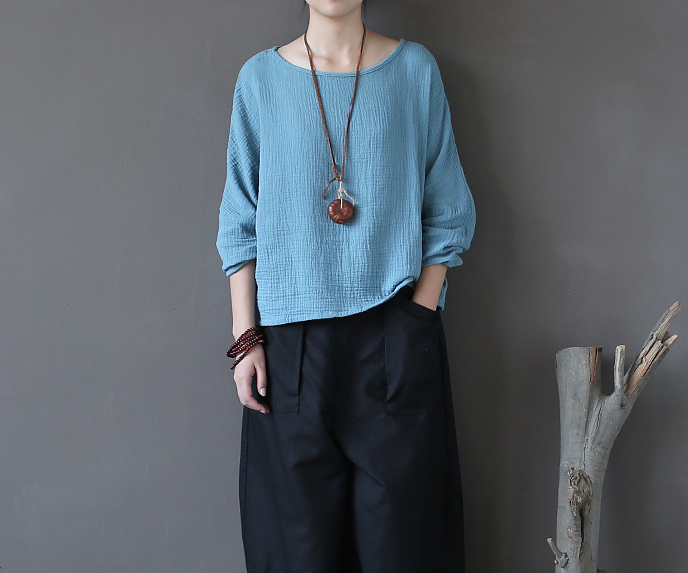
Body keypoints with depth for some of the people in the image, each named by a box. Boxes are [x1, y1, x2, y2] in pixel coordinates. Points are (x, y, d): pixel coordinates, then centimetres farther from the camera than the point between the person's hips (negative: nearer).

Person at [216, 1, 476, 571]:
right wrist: (245, 339, 0)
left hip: (396, 335, 0)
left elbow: (449, 214, 6)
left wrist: (417, 322, -3)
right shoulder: (260, 77, 7)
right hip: (291, 338, 1)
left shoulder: (415, 69, 6)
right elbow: (241, 223, 7)